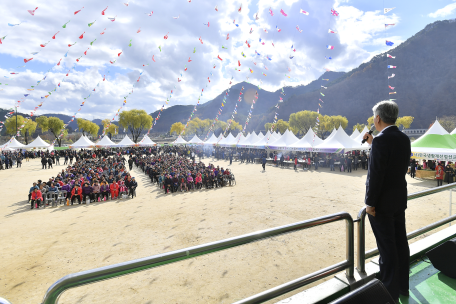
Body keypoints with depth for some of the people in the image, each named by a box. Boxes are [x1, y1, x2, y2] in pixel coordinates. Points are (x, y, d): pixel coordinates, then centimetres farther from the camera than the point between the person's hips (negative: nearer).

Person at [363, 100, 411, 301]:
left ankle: (390, 293, 19)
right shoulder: (404, 139, 5)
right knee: (401, 243, 18)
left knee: (387, 248, 4)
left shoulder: (381, 140, -21)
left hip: (382, 202, -8)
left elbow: (375, 174, -23)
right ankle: (402, 286, 35)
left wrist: (370, 203, -16)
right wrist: (373, 144, 13)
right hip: (399, 200, 9)